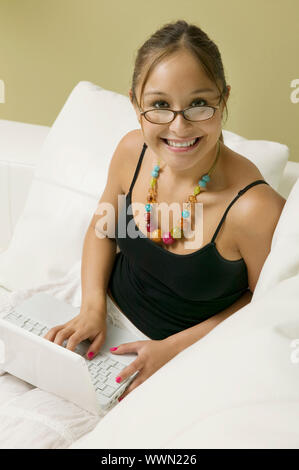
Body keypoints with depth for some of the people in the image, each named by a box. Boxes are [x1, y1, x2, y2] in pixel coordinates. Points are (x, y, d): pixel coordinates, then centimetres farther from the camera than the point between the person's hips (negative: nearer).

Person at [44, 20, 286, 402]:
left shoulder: (255, 208, -32)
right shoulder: (132, 151, -16)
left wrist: (174, 347, -17)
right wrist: (92, 306, -11)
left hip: (182, 347, -4)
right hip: (109, 304, 5)